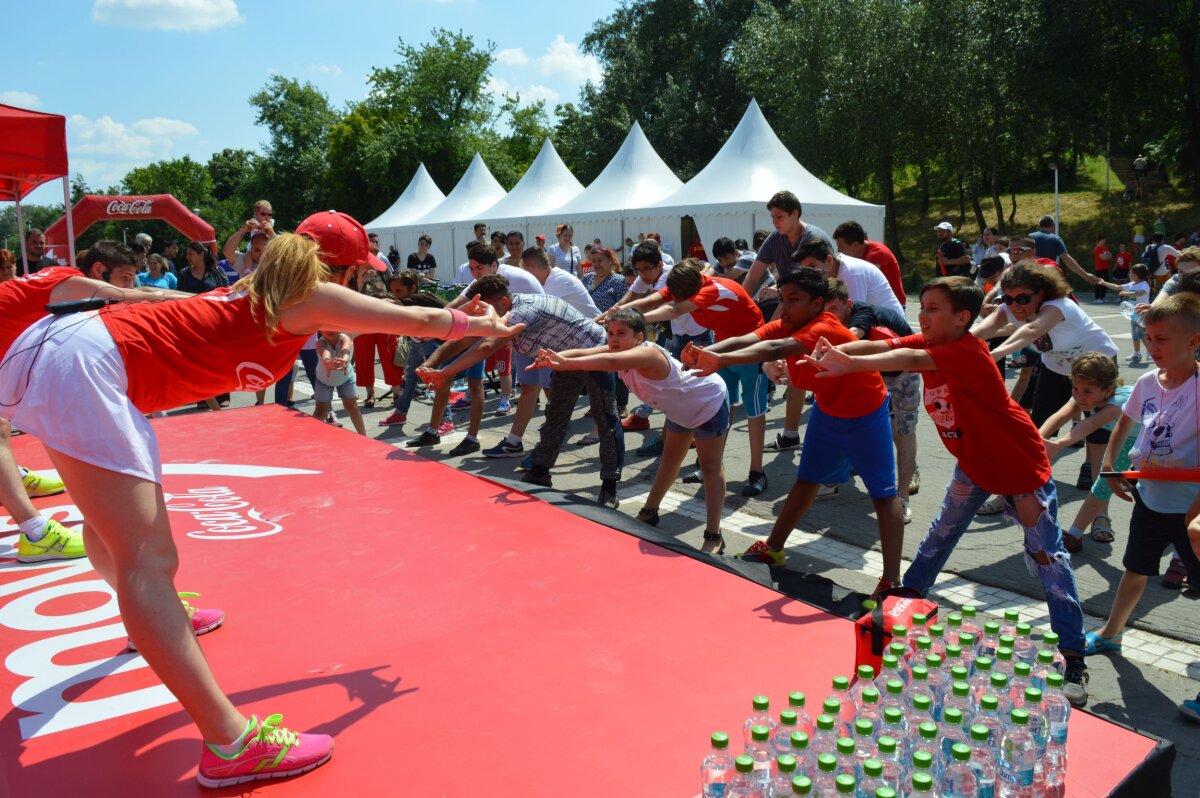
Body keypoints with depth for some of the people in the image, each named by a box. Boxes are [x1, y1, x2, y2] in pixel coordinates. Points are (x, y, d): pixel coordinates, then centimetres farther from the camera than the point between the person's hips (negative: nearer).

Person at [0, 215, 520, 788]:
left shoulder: (264, 293, 19)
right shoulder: (312, 297, -6)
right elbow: (422, 321, 2)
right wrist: (480, 325, 22)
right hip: (82, 366, -11)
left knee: (110, 517, 31)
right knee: (148, 560, -16)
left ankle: (152, 618, 57)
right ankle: (231, 746, -16)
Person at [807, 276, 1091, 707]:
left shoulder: (967, 352, -30)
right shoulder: (927, 342, -6)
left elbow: (911, 360, -47)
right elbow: (878, 345, -19)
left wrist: (850, 364, -58)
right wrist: (834, 351, -38)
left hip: (1021, 463, -8)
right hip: (974, 461, 8)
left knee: (1047, 557, -4)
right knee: (943, 530, 19)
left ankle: (1073, 658, 4)